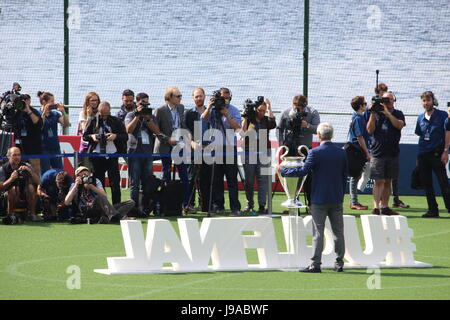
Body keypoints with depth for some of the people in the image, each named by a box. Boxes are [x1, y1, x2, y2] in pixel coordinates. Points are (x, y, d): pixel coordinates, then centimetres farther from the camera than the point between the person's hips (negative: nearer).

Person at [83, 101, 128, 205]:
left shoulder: (116, 122, 5)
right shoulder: (93, 121, 7)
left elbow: (125, 136, 4)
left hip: (112, 155, -1)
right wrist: (92, 137, -10)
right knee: (98, 182, 6)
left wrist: (115, 136, -15)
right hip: (97, 156, 1)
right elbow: (84, 136, 11)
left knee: (115, 182, -5)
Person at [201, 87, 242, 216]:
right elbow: (203, 118, -7)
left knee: (232, 179, -5)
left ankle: (235, 208, -6)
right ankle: (217, 206, 13)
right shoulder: (213, 110, 8)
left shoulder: (234, 111, 2)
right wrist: (209, 106, -15)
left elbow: (237, 127, -9)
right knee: (216, 179, 6)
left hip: (230, 147, -3)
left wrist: (226, 115, -16)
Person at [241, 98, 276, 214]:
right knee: (249, 180, 2)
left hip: (263, 151, 0)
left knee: (262, 179, -6)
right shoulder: (250, 119, 7)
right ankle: (249, 203, 14)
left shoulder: (266, 120, 11)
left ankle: (262, 205, -6)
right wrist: (245, 118, -9)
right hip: (249, 151, 0)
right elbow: (243, 131, -5)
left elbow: (273, 125, -10)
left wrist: (270, 109, -10)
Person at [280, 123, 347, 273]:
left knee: (318, 232, -1)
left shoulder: (315, 153, -13)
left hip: (319, 199, -4)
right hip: (337, 199, 4)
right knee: (338, 231, 9)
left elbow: (303, 171, -14)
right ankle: (339, 262, 11)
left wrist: (283, 171, -2)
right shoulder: (342, 153, 4)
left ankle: (316, 264, -2)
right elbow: (345, 175, 10)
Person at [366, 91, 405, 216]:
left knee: (388, 181, 10)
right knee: (379, 181, -10)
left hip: (393, 153, 3)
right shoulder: (376, 113, 5)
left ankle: (385, 207, 17)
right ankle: (376, 208, -13)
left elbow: (399, 125, -12)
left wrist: (387, 113, -16)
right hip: (378, 152, -3)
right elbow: (370, 130, -3)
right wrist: (372, 114, -11)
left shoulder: (398, 114, 8)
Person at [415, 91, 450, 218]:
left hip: (437, 154, -6)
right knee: (426, 184, 6)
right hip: (423, 155, 6)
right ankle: (433, 210, 12)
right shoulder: (420, 118, 14)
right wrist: (418, 158, 15)